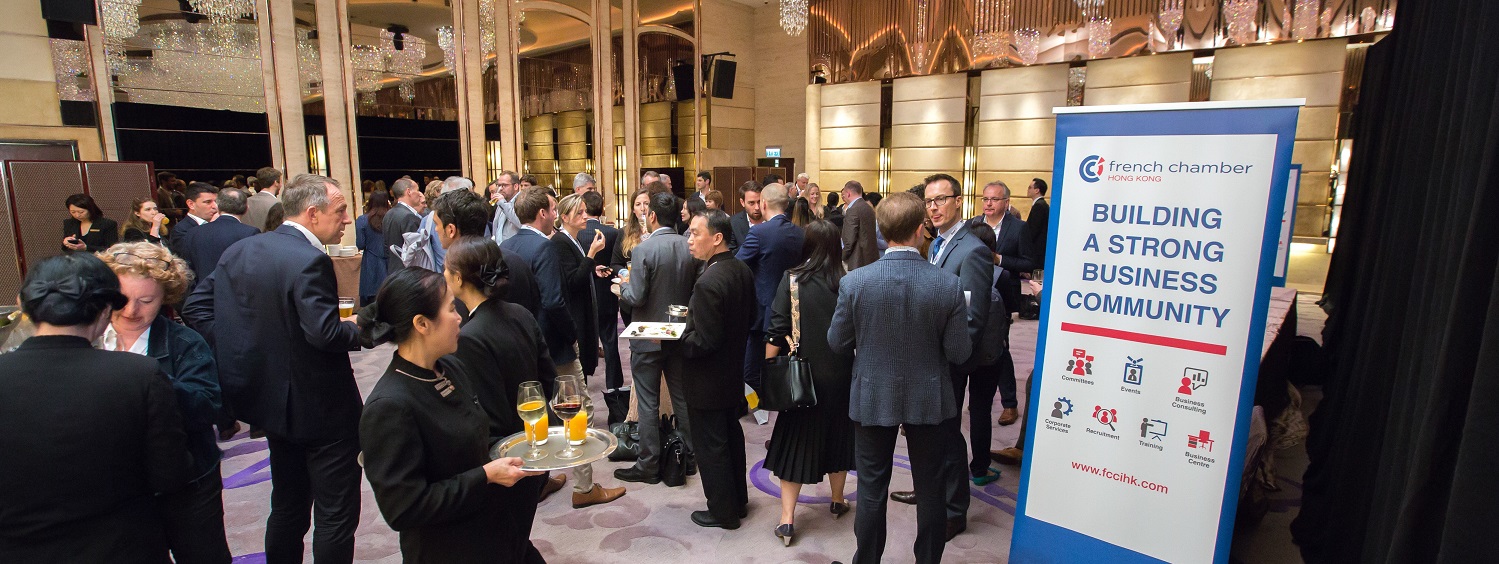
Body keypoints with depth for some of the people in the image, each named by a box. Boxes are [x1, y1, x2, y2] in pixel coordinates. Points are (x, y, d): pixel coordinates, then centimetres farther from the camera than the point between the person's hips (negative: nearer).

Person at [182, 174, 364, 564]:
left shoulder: (239, 251, 4)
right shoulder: (310, 261, -22)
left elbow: (196, 305, 7)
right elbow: (325, 333, -29)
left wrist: (237, 352, 6)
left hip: (276, 401, 9)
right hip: (322, 410, -9)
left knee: (288, 506, 23)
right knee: (336, 513, 4)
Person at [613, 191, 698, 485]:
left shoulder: (643, 250, -19)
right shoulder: (690, 247, -4)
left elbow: (636, 298, -21)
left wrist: (623, 286, -1)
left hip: (649, 338, -5)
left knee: (648, 403, 6)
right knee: (682, 397, 17)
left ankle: (649, 465, 15)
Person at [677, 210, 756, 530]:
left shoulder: (708, 282, -29)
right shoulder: (742, 271, -1)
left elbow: (704, 341, -28)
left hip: (707, 381, -9)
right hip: (732, 373, 9)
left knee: (710, 446, 8)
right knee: (731, 437, 22)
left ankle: (723, 512, 24)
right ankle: (738, 500, 39)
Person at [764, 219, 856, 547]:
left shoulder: (792, 279, -11)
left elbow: (777, 331, -12)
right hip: (841, 376, 2)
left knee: (795, 441, 8)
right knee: (836, 435, 21)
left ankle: (787, 520, 8)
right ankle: (838, 501, 38)